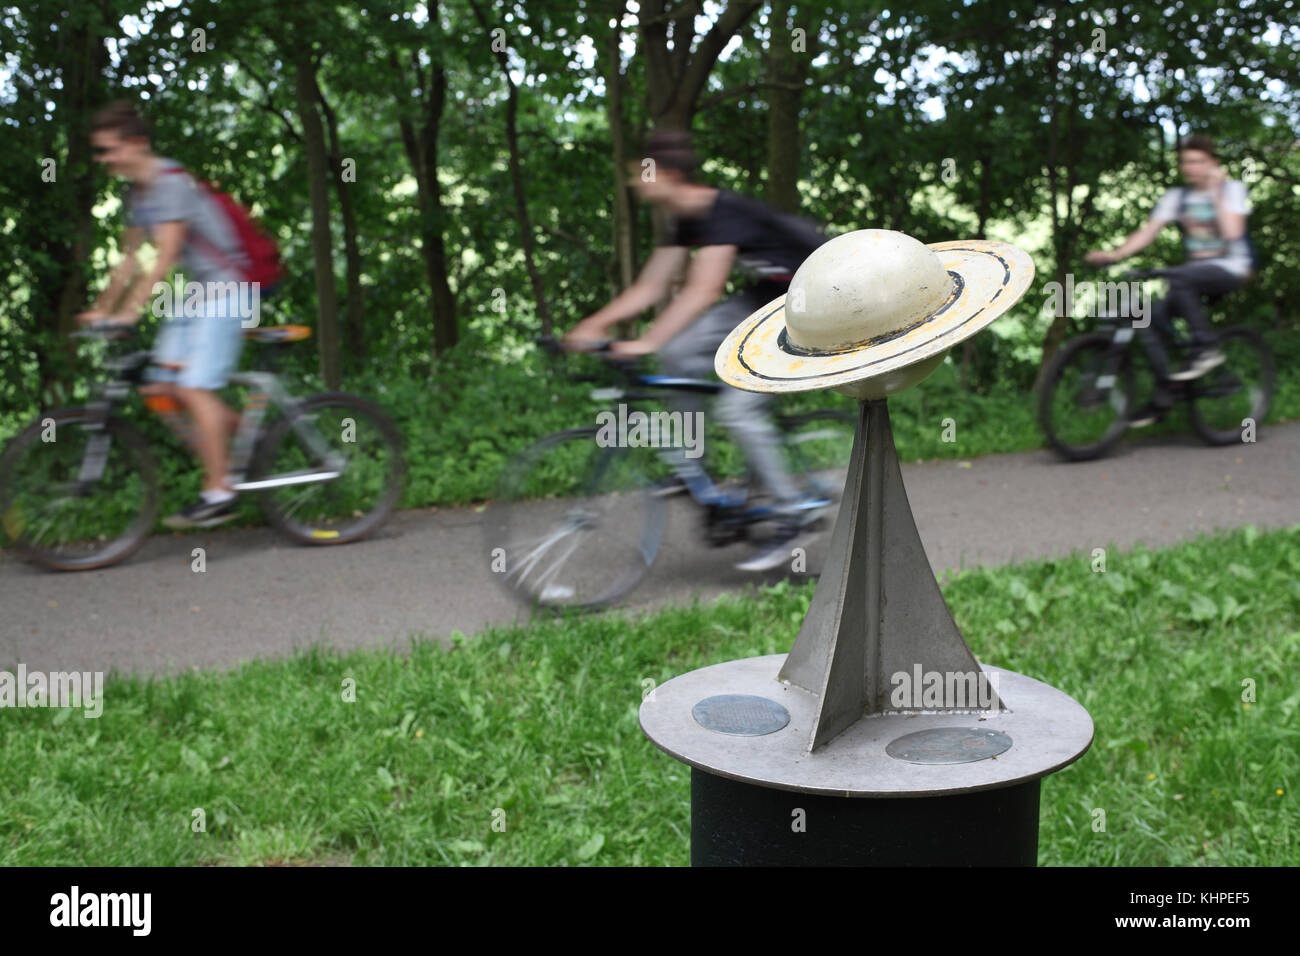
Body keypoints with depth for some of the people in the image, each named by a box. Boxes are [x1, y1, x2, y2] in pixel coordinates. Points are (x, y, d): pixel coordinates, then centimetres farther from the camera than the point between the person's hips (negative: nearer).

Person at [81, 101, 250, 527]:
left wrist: (131, 310, -29)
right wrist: (101, 309, 11)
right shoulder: (137, 192, 10)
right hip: (192, 295, 9)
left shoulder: (172, 182, -18)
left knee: (194, 388, -14)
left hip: (223, 290, -9)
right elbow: (130, 258, 15)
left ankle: (219, 493, -8)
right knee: (168, 386, -1)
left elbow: (165, 257, -25)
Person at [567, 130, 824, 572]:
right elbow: (649, 288, 1)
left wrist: (646, 343, -42)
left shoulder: (724, 212, -26)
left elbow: (703, 292, -36)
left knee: (738, 406, -19)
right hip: (760, 300, 9)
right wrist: (595, 324, -10)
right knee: (677, 352, -9)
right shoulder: (688, 221, 2)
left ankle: (792, 512, -4)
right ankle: (690, 463, 2)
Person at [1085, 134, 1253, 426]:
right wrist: (1113, 255, -17)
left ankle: (1206, 348, -26)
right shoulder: (1176, 196, 10)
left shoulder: (1232, 189, -1)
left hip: (1230, 269, -5)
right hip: (1195, 272, 5)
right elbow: (1147, 232, -2)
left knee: (1179, 277, -37)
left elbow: (1232, 232, -17)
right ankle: (1162, 396, -10)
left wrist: (1216, 194, -13)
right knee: (1152, 317, -17)